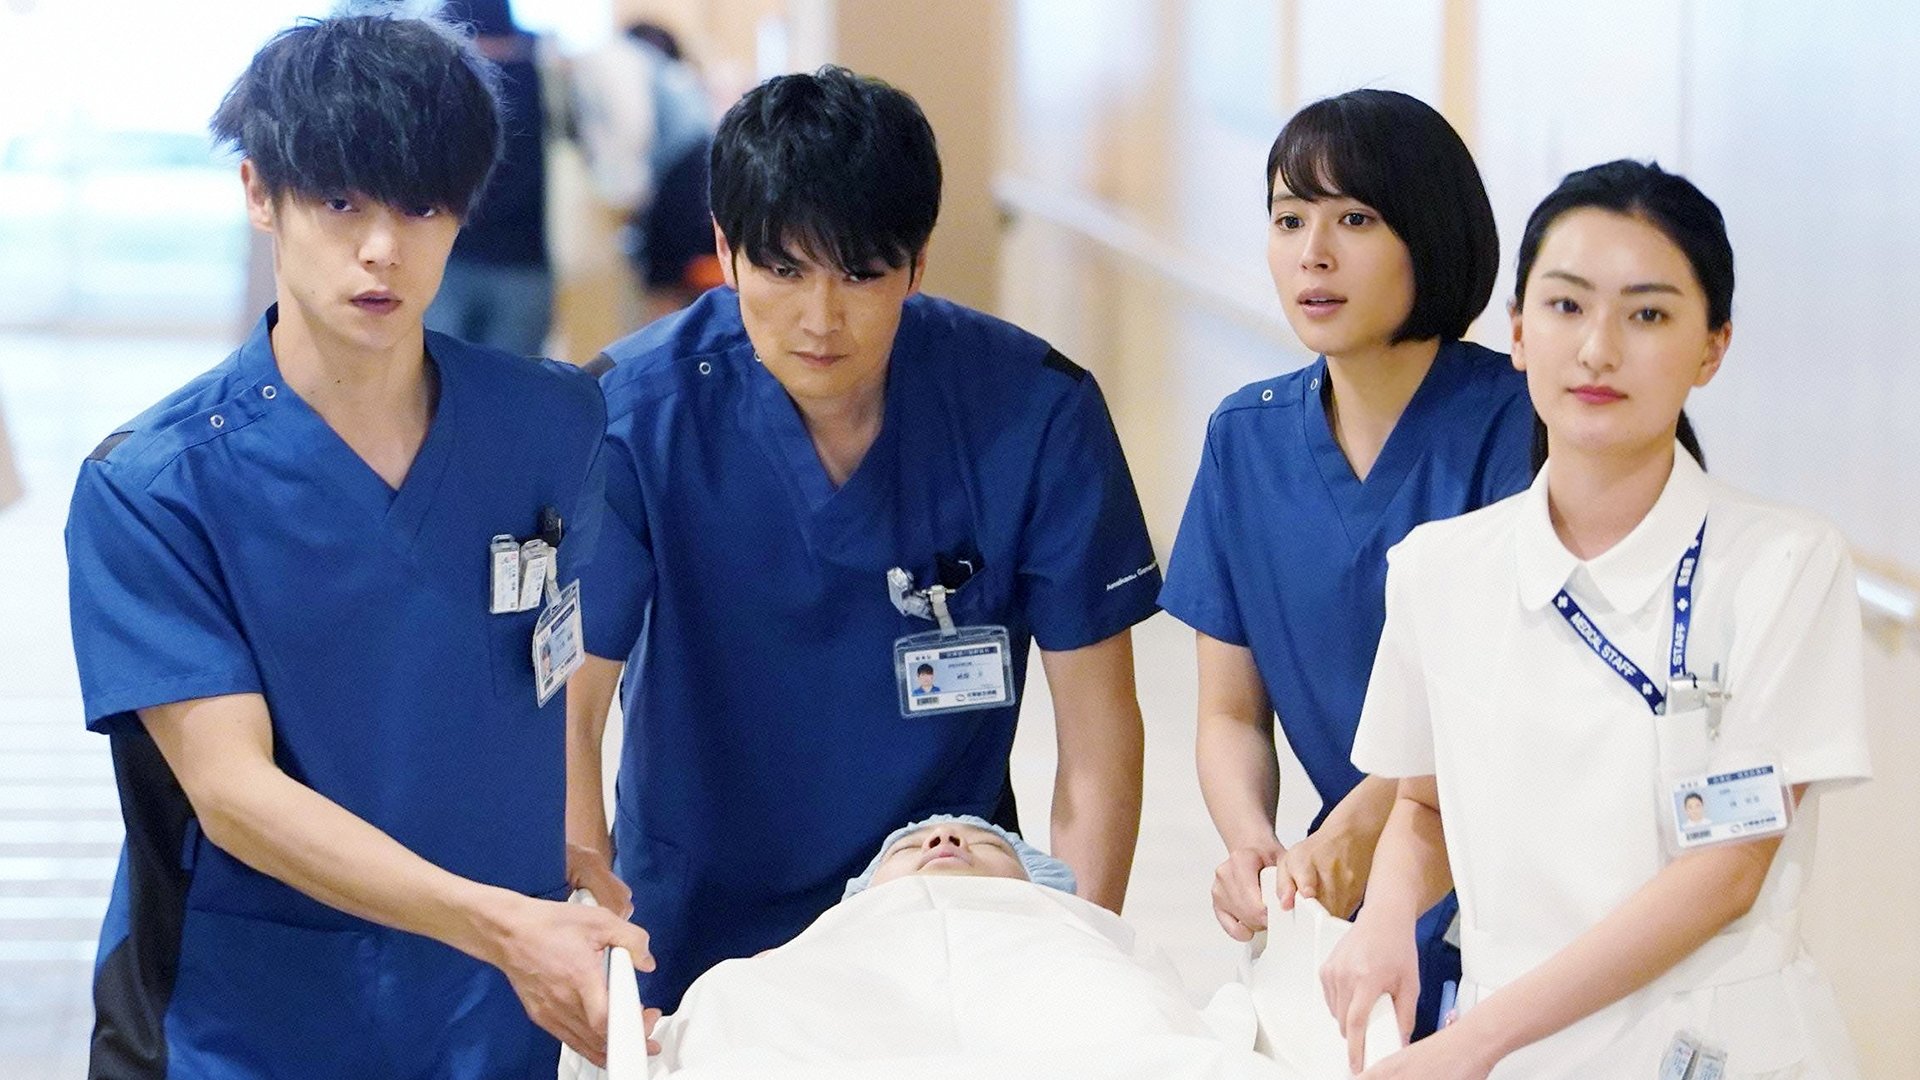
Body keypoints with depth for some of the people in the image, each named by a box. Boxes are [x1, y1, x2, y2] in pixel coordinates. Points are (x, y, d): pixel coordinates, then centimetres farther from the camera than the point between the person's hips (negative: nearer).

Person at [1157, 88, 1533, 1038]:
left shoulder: (1515, 425, -12)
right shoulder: (1246, 438, 4)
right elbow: (1231, 712, 7)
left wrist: (1358, 825, -32)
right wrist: (1254, 848, -13)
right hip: (1354, 893, 4)